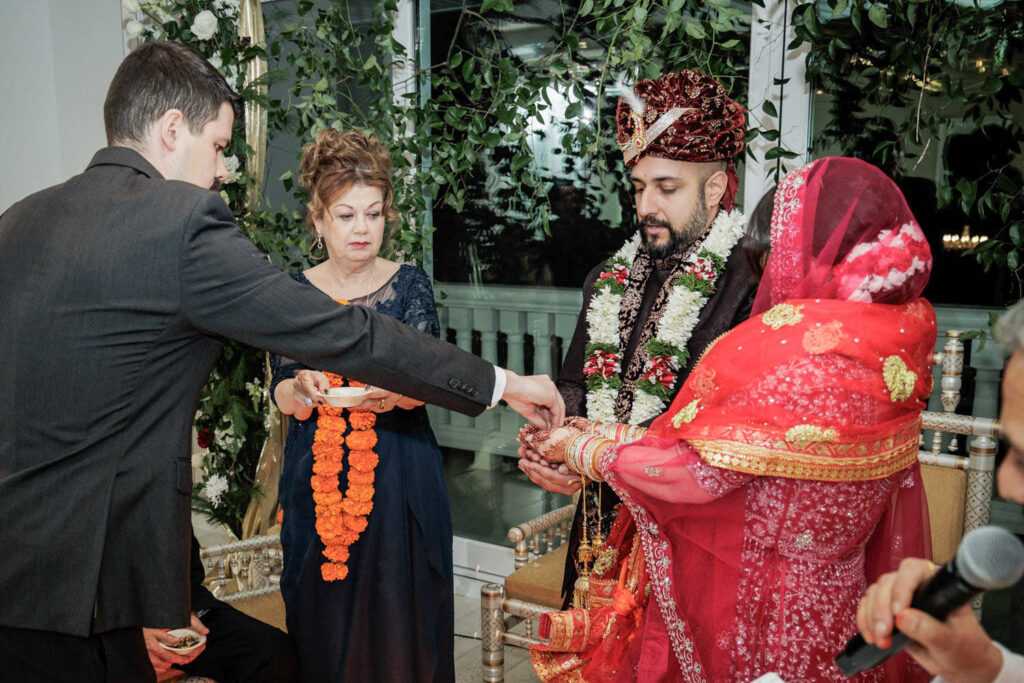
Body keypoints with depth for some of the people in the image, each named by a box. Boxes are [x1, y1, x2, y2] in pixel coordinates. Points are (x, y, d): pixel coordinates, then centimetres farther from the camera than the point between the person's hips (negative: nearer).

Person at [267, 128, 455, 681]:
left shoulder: (409, 283, 0)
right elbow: (282, 397, -1)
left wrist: (395, 394, -29)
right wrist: (303, 388, -25)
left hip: (399, 478, -1)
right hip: (318, 477, 1)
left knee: (399, 611, 5)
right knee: (322, 619, 8)